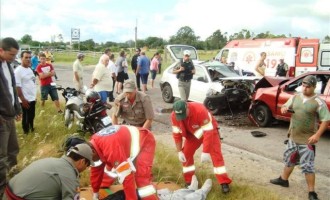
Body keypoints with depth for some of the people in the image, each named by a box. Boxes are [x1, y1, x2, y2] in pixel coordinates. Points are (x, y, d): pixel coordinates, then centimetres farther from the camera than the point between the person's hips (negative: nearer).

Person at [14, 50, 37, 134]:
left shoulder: (30, 69, 10)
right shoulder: (18, 70, -16)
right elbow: (17, 87, -20)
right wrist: (23, 99, -22)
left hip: (32, 98, 8)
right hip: (25, 100, -8)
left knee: (32, 116, 19)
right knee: (26, 118, 3)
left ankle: (32, 130, 34)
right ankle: (26, 133, 15)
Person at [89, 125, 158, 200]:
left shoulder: (111, 148, -39)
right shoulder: (94, 143, -10)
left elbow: (126, 176, -36)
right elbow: (96, 168, 4)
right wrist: (95, 192, 11)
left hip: (145, 141, -9)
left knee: (142, 177, -23)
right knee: (109, 169, 12)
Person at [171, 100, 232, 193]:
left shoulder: (200, 110, -41)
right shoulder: (174, 116, -25)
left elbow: (208, 132, -37)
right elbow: (176, 134, -11)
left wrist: (205, 152, -35)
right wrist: (179, 151, -11)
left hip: (209, 130, -4)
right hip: (192, 134, 5)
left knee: (216, 154, -14)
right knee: (186, 154, -2)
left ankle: (224, 183, -7)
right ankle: (189, 182, 13)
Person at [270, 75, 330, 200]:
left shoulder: (318, 102, -12)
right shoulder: (295, 97, 5)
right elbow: (285, 107, 16)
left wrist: (317, 135, -21)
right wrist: (284, 109, -9)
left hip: (307, 140, -6)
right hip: (293, 137, 6)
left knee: (307, 166, -4)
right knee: (289, 160, 21)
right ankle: (283, 179, 40)